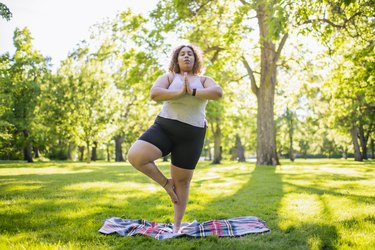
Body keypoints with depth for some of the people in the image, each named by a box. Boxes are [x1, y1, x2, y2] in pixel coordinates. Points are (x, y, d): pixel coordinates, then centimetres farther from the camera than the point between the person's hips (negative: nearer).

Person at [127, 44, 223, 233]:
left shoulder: (203, 80, 9)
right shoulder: (169, 77, 7)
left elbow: (218, 92, -13)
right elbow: (154, 94, -12)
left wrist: (192, 92, -18)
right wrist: (180, 93, -18)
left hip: (191, 135, 0)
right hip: (164, 128, 0)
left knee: (182, 180, 6)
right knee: (134, 157, -22)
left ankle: (177, 225, 23)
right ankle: (166, 183, 4)